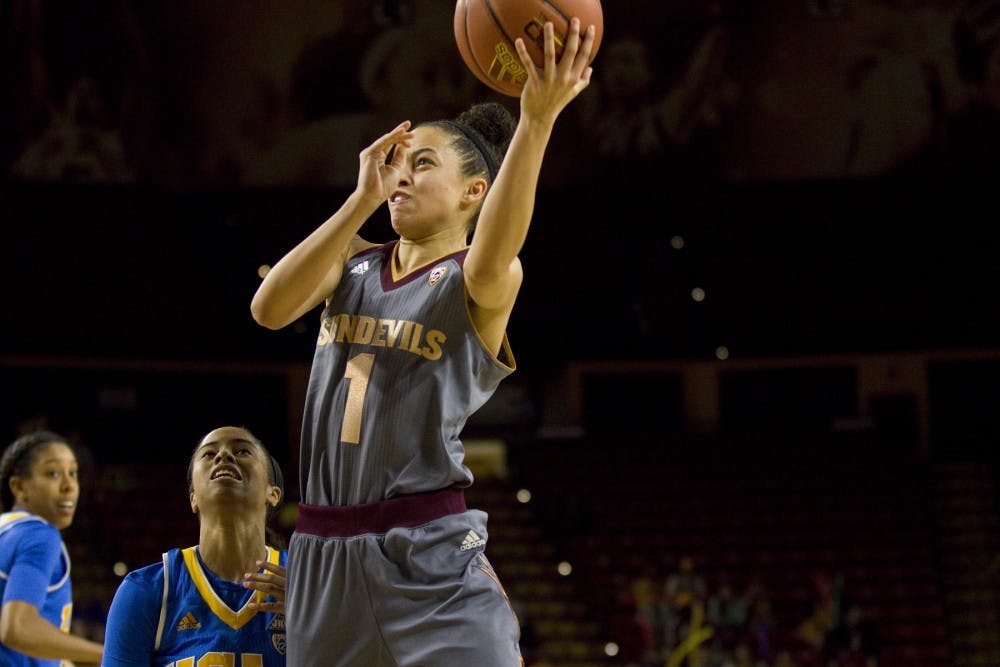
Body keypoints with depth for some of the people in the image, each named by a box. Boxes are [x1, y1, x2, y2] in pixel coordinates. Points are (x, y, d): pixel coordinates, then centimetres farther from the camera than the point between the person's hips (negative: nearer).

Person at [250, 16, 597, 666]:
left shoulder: (480, 282, -1)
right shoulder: (353, 263, 14)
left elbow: (488, 266, -27)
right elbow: (269, 309, -5)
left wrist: (537, 120, -41)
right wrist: (364, 200, -11)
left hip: (430, 554, -5)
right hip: (324, 554, 5)